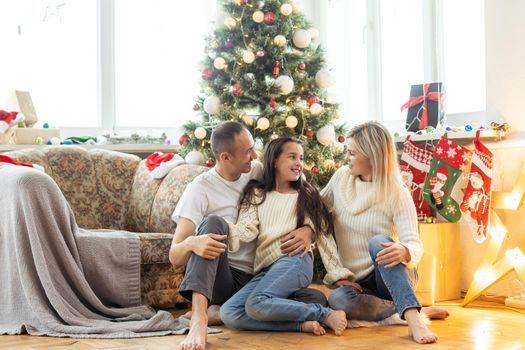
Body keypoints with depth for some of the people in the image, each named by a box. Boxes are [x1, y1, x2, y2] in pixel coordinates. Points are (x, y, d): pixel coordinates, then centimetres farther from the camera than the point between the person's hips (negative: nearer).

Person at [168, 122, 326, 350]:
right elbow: (175, 258, -12)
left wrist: (308, 230, -13)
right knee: (213, 222, -29)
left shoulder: (258, 173, 5)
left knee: (316, 299, -21)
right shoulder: (200, 189, -7)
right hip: (216, 279, -4)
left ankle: (219, 314, -23)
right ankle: (199, 316, -42)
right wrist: (192, 243, -36)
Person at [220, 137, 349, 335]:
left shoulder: (306, 196, 15)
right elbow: (248, 230, 3)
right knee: (228, 314, -21)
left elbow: (324, 235, 11)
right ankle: (302, 325, -22)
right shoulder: (256, 194, 17)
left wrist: (337, 273, 3)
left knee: (256, 303, -34)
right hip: (266, 270, 4)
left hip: (294, 261, -4)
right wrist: (225, 229, -20)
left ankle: (327, 315, -23)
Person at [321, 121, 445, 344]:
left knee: (378, 242, -36)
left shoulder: (397, 194, -11)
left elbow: (415, 244, -19)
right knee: (337, 300, -33)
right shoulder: (341, 178, 2)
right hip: (358, 283, 3)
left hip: (391, 277, -3)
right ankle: (407, 309, -19)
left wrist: (404, 251, -46)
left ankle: (412, 316, -45)